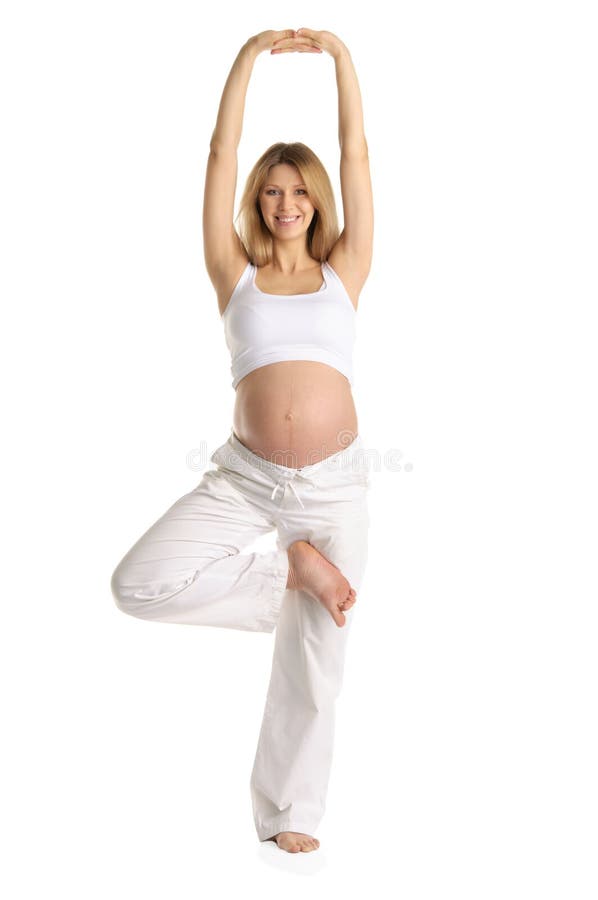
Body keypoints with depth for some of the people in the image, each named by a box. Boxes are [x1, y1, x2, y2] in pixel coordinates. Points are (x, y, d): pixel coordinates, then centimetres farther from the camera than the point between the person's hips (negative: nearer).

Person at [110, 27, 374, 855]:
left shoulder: (343, 273, 8)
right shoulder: (236, 275, 7)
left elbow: (356, 154, 5)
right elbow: (221, 153, 3)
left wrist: (340, 56, 2)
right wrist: (251, 55, 0)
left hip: (334, 483, 0)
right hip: (245, 475, 0)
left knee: (314, 661, 4)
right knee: (139, 584, -18)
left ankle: (291, 813, 25)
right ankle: (292, 573, 1)